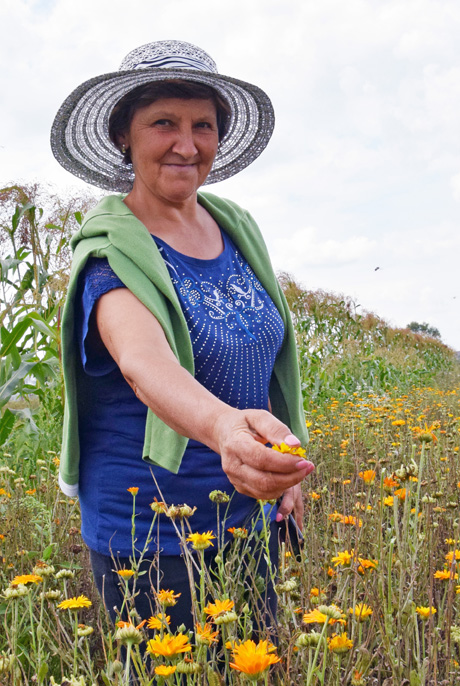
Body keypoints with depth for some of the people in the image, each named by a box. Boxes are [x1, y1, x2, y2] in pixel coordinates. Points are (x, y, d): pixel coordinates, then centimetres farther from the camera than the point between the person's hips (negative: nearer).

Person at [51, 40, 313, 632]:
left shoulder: (237, 227, 3)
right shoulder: (113, 247, -17)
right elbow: (141, 359, -37)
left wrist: (286, 471, 8)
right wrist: (223, 428, -56)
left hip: (250, 514, 6)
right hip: (149, 534, -6)